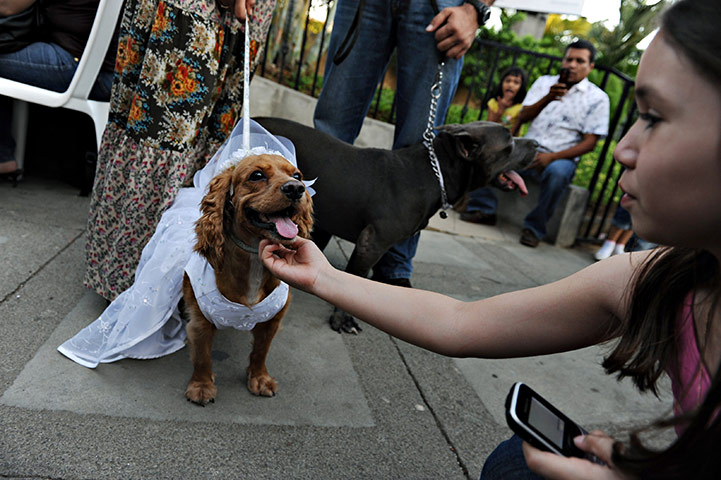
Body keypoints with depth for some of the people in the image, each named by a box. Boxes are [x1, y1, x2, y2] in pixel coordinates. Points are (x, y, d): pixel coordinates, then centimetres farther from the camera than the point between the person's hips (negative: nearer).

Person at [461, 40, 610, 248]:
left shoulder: (597, 98, 3)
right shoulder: (544, 82, 14)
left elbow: (589, 143, -4)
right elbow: (522, 117, 3)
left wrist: (552, 157, -18)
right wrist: (548, 99, -16)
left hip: (560, 158, -2)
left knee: (558, 171, -39)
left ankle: (534, 227, -21)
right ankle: (483, 208, -11)